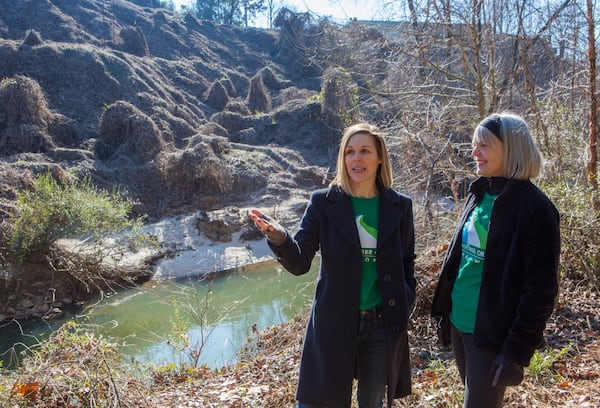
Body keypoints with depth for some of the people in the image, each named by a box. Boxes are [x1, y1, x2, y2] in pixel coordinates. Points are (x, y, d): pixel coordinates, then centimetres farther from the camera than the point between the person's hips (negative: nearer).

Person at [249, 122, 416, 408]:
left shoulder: (400, 206, 1)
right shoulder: (323, 202, -6)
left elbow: (407, 262, 13)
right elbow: (299, 263, -9)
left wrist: (405, 301, -1)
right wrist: (278, 237, -29)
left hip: (383, 325, 2)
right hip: (333, 323, -2)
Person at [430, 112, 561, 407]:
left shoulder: (534, 207, -15)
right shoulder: (479, 195, 6)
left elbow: (540, 289, -16)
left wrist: (517, 350, -17)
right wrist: (444, 312, 13)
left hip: (492, 335, -7)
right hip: (459, 323, 7)